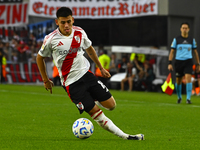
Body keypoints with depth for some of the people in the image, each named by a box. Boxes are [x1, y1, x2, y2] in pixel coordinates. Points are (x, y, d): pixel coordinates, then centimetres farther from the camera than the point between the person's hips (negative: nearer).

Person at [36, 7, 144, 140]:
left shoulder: (79, 32, -1)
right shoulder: (51, 39, -12)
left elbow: (89, 49, 19)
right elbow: (40, 57, 5)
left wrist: (101, 68, 23)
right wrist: (46, 80, 9)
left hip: (86, 73, 4)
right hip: (71, 83, -4)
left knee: (111, 105, -1)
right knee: (96, 113, -10)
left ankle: (95, 100, 31)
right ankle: (124, 136, -4)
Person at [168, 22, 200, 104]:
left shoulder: (192, 40, 8)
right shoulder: (176, 39, 3)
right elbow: (172, 52, 4)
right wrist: (170, 63, -5)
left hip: (188, 62, 0)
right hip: (178, 61, 0)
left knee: (188, 78, -18)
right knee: (178, 81, 7)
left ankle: (188, 98, -18)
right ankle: (179, 97, 29)